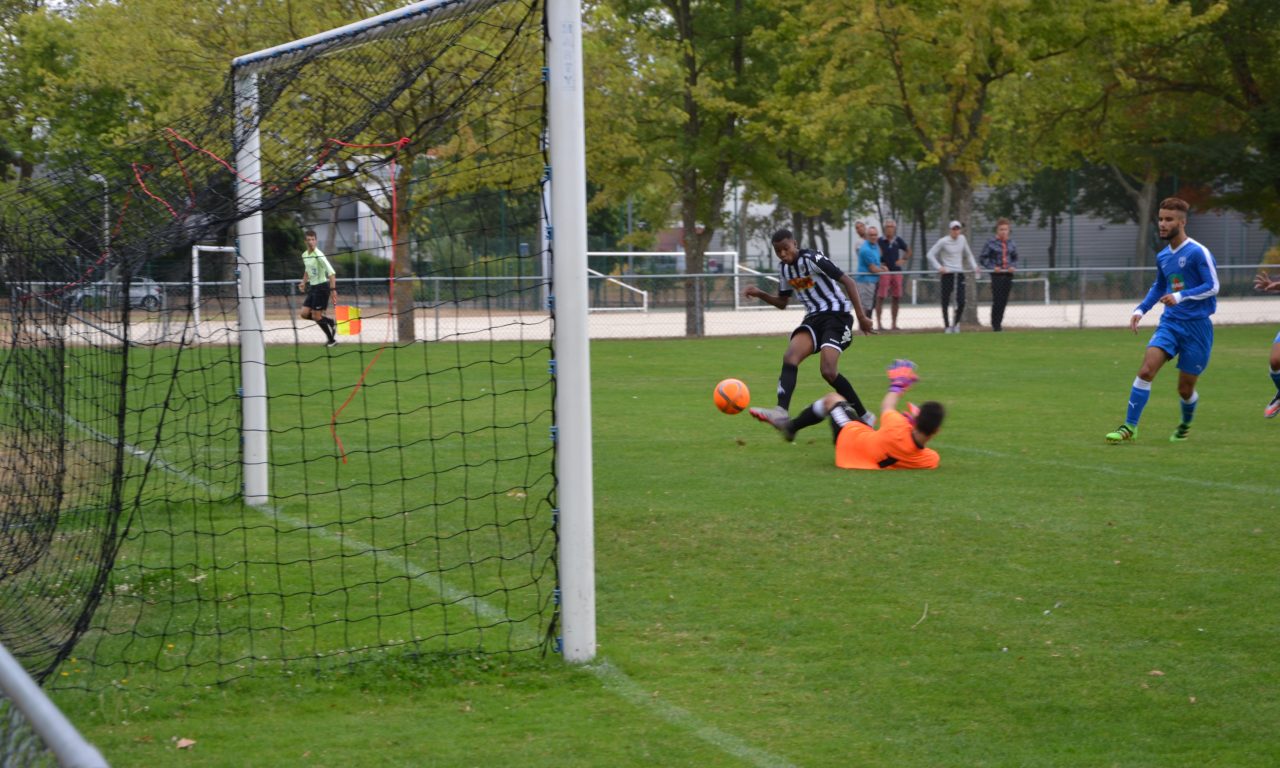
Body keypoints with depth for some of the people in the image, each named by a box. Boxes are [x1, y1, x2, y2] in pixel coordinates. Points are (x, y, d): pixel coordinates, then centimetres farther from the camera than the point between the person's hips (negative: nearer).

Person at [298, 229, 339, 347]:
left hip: (321, 286, -8)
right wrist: (304, 283, 17)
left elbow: (331, 272, -23)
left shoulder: (318, 255, -18)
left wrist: (333, 289, -28)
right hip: (312, 287, 8)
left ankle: (331, 339, 9)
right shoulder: (304, 255, 7)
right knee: (305, 314, 2)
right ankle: (331, 323, 18)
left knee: (316, 316, -6)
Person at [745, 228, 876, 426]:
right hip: (813, 318, 7)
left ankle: (863, 416, -4)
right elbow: (782, 303, 24)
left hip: (837, 315, -7)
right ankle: (781, 411, -39)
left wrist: (861, 317, -16)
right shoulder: (784, 269, 10)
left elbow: (847, 281, -13)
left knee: (828, 371, -21)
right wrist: (760, 294, 6)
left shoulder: (813, 259, -13)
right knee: (790, 356, -21)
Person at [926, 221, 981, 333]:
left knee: (961, 302, -5)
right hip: (947, 274, -3)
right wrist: (939, 267, -15)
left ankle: (956, 323, 15)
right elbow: (930, 255, -5)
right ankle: (947, 326, 9)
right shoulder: (943, 241, -5)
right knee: (946, 302, 0)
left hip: (959, 273, 3)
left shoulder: (962, 239, 8)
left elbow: (968, 254, 22)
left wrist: (974, 267, 11)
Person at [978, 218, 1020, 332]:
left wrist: (1013, 266, 0)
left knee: (1004, 301, 6)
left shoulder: (1011, 244, 9)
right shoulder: (991, 243, -5)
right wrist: (992, 267, -12)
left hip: (1008, 275, 4)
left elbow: (1015, 258, 21)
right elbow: (982, 258, -1)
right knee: (997, 301, -8)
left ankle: (998, 323, 16)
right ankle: (995, 325, 1)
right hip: (997, 275, -4)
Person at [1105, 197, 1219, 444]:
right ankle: (1130, 427, -13)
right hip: (1170, 322, 5)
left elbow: (1212, 286, -14)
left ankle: (1186, 424, 35)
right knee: (1146, 370, -16)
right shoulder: (1162, 257, 10)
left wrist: (1181, 296, -24)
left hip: (1197, 326, -5)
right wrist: (1141, 310, 12)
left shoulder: (1198, 253, -12)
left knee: (1185, 389, 3)